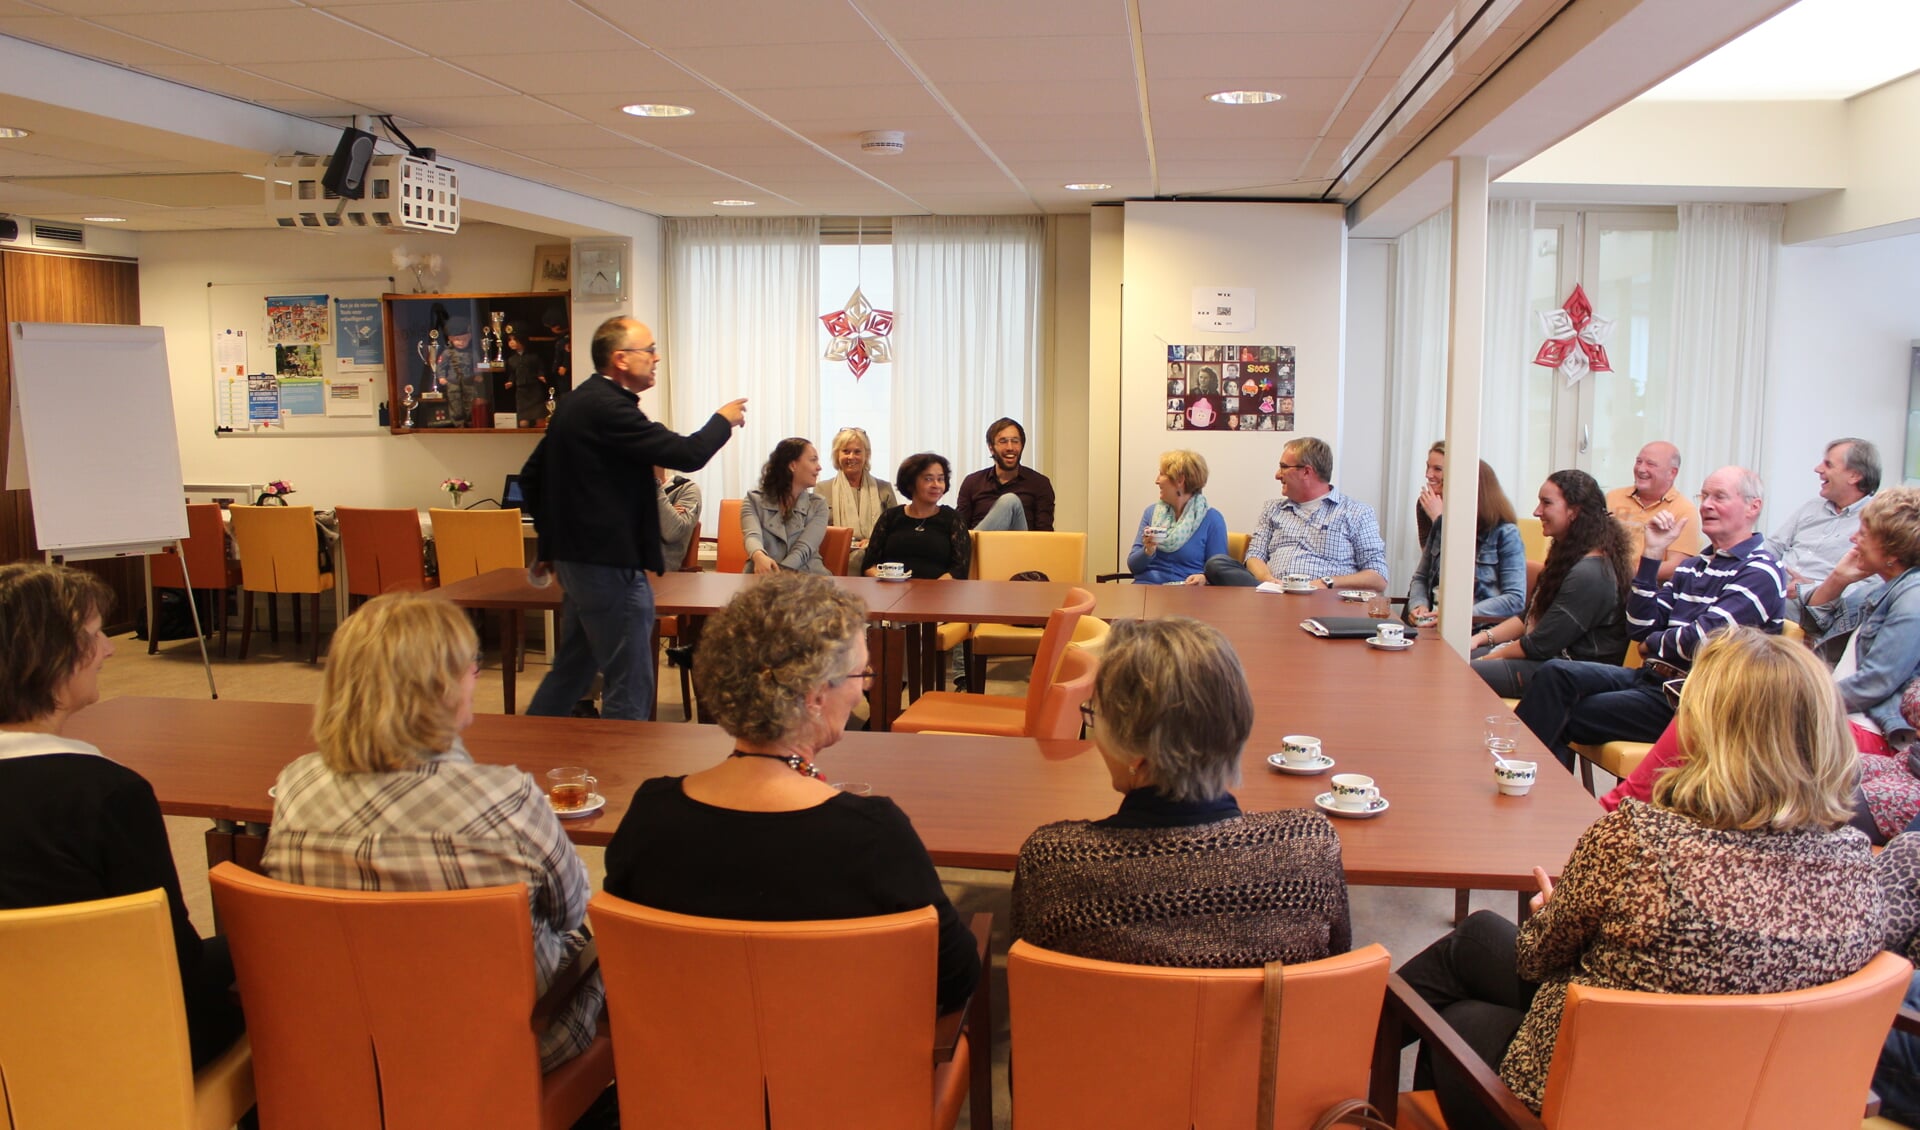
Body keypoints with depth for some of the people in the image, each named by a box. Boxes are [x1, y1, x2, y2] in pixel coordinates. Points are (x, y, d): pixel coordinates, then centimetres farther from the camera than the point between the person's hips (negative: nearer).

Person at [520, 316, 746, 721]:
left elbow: (531, 476, 20)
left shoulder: (576, 403, 12)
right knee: (630, 684, -2)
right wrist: (722, 420, -3)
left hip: (577, 558, 11)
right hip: (610, 563, -11)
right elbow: (688, 455, -22)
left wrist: (552, 539, 23)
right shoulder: (608, 407, -20)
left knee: (572, 669, 21)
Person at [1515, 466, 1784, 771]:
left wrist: (1654, 644, 3)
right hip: (1651, 677, 7)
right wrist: (1652, 552, 5)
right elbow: (1639, 629, 9)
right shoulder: (1693, 567, 19)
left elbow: (1703, 638, -18)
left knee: (1560, 717, -19)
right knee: (1556, 674, -20)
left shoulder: (1759, 572, -5)